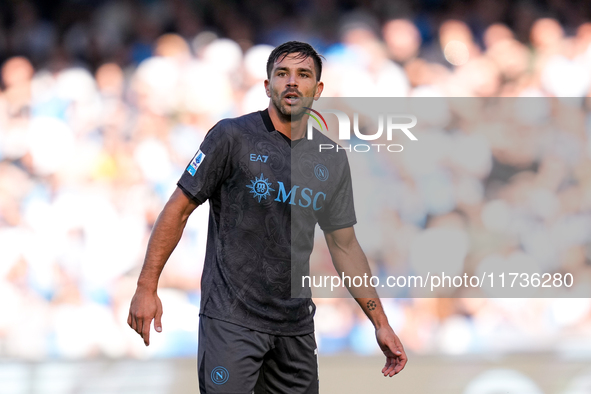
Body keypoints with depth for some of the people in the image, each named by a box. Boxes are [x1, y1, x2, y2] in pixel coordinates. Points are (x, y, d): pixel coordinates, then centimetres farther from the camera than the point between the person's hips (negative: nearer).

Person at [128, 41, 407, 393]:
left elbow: (345, 245, 15)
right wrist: (147, 288, -9)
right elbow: (179, 209, -3)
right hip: (232, 317, -5)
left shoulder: (332, 160, 9)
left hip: (296, 323, 5)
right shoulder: (233, 136, -6)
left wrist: (381, 323, 12)